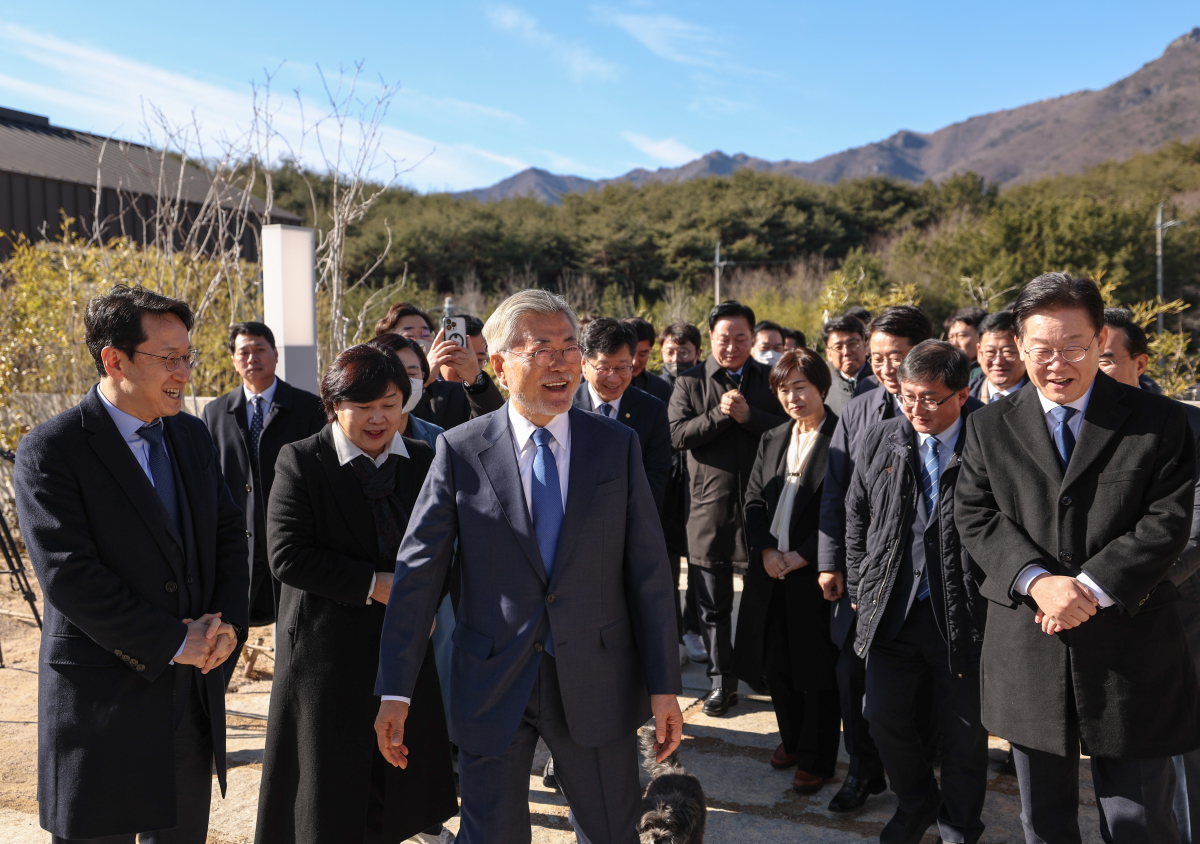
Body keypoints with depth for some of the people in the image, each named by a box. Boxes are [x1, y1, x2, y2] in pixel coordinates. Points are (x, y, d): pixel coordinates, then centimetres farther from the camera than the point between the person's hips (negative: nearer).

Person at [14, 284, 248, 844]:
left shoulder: (191, 435, 7)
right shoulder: (50, 451, -13)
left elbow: (229, 532, 10)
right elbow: (69, 577, -19)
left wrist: (227, 623, -5)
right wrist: (174, 644, -17)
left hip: (194, 689, 6)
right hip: (102, 702, -6)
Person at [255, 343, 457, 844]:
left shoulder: (424, 462, 6)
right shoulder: (301, 462, -7)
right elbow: (288, 556, -15)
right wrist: (375, 584, -19)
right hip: (327, 649, -4)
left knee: (402, 791, 13)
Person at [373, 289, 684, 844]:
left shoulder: (618, 445, -2)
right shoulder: (459, 450, -5)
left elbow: (649, 571, -2)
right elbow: (418, 572, -4)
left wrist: (665, 687, -3)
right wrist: (395, 692, -6)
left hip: (597, 683, 1)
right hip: (492, 685, -1)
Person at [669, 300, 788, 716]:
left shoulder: (770, 380, 7)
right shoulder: (690, 382, 5)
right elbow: (677, 433, -7)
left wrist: (748, 415, -14)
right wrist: (720, 414, -16)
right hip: (709, 506, 0)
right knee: (713, 604, 7)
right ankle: (722, 681, 20)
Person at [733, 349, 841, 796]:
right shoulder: (772, 439, 12)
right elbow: (753, 498, 11)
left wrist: (802, 556, -14)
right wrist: (765, 550, -4)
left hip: (815, 571, -6)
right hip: (771, 571, 6)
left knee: (818, 669, 5)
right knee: (776, 662, 15)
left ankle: (817, 759, 21)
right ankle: (791, 739, 36)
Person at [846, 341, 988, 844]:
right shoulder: (878, 443, 2)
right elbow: (856, 519, 11)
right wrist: (860, 589, 9)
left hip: (965, 615, -3)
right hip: (893, 609, 4)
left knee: (965, 733, 11)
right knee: (884, 716, 11)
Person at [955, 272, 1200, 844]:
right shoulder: (989, 427, 4)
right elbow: (976, 517, -2)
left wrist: (1091, 589, -19)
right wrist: (1037, 580, -18)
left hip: (1129, 655, -2)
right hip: (1027, 658, 2)